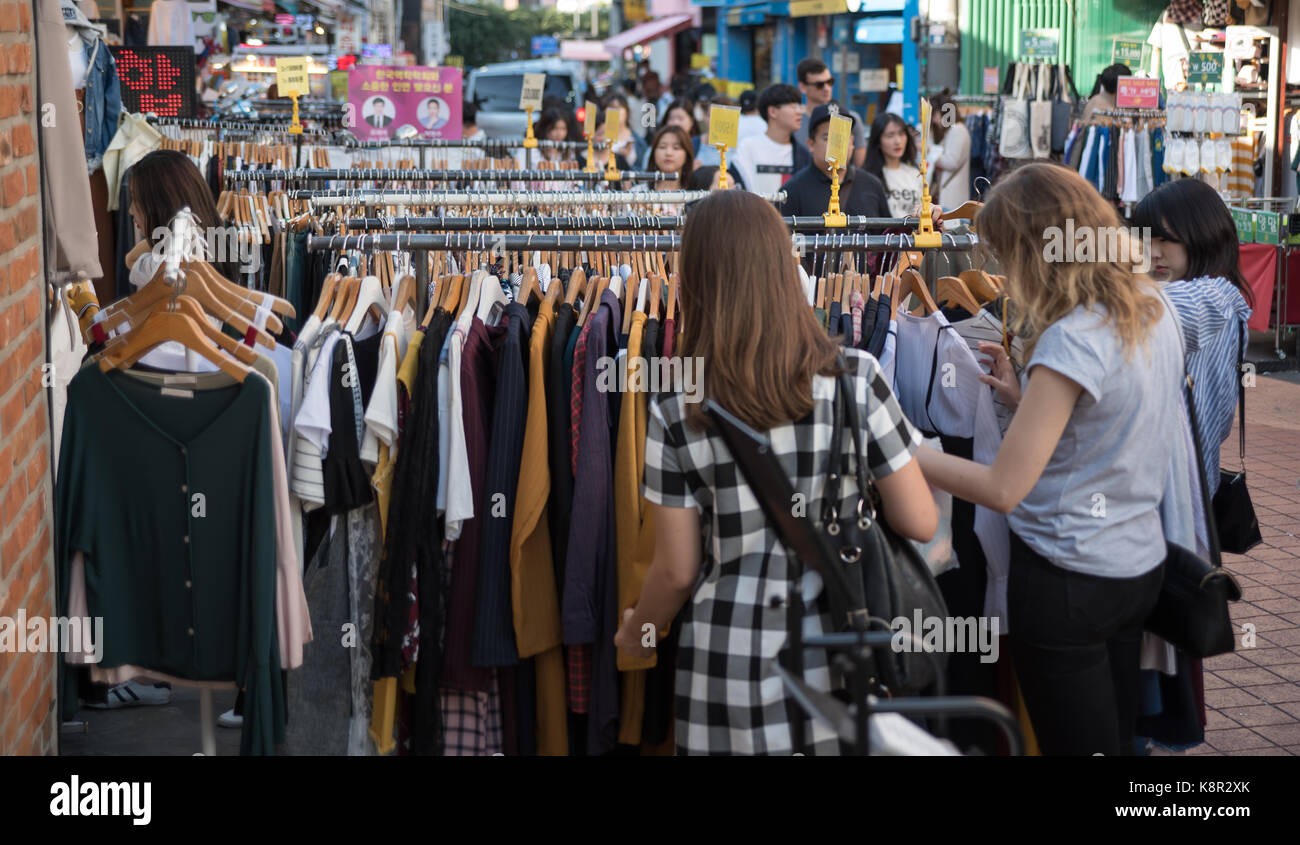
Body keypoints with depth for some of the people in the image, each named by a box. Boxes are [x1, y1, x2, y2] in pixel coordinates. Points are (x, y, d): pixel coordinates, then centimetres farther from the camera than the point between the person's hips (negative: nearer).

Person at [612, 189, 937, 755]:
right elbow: (920, 523, -5)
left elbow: (677, 570, -3)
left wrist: (637, 630, 17)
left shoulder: (675, 409, -8)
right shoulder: (856, 379, -8)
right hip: (836, 665, 1)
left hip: (729, 669, 0)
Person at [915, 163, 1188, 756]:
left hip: (1069, 580, -8)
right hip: (1140, 564, 9)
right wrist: (1028, 401, 8)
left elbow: (1003, 489, -23)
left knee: (1075, 743, 3)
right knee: (1118, 738, 19)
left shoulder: (1071, 340, -23)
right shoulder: (1153, 308, 3)